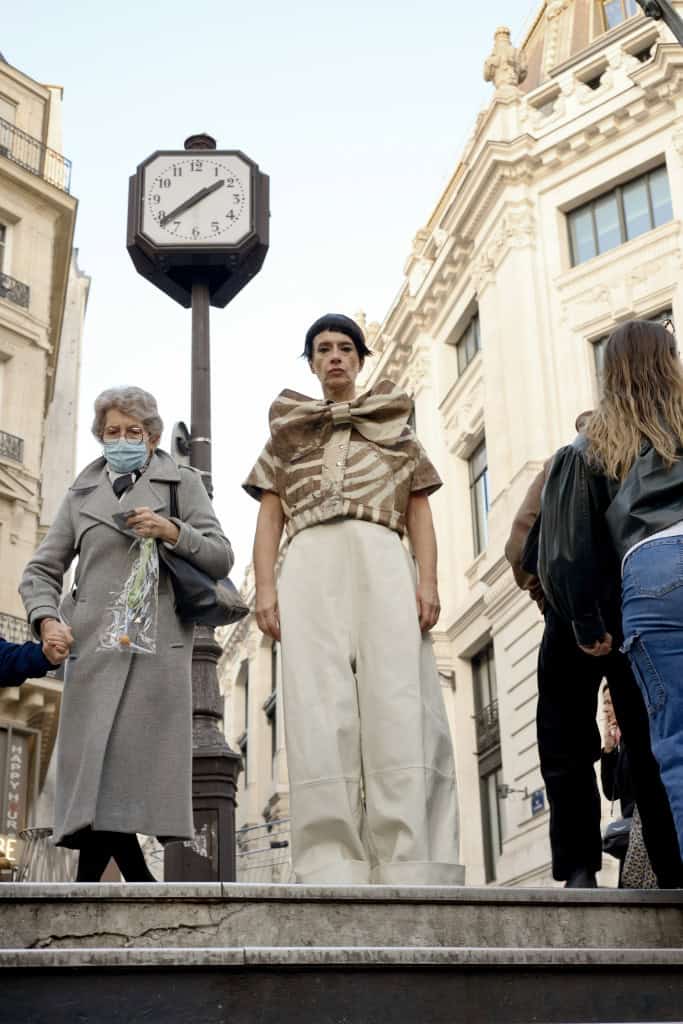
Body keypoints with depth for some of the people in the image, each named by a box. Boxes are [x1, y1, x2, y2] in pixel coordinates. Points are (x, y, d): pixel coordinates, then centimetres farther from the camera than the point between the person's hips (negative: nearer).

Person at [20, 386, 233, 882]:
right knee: (93, 768, -5)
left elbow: (221, 559, 10)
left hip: (157, 642, -2)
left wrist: (174, 532, -8)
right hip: (94, 645, 3)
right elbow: (42, 570, 17)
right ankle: (145, 889, 3)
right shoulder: (82, 493, 22)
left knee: (135, 762, -11)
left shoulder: (183, 483, 15)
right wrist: (46, 617, -3)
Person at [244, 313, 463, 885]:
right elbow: (270, 515, 17)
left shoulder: (394, 423, 25)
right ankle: (332, 870, -15)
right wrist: (265, 585, 0)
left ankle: (409, 870, -18)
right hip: (310, 565, 1)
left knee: (395, 707, -14)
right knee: (320, 712, -11)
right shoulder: (287, 429, 26)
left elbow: (419, 510, 15)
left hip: (381, 561, 0)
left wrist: (428, 579, -2)